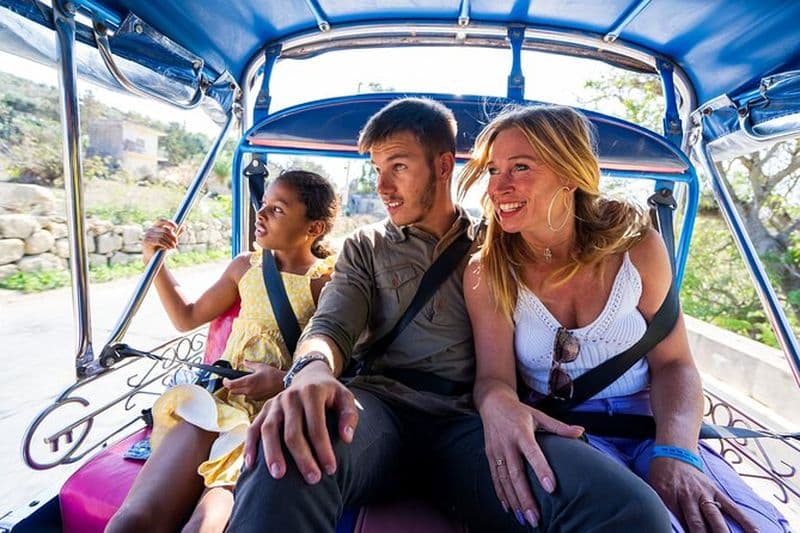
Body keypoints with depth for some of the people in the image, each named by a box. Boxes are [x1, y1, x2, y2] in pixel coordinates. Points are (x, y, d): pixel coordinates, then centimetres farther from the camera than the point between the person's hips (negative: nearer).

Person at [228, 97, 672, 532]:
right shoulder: (365, 247, 16)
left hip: (469, 415, 1)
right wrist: (313, 369, -25)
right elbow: (331, 326, 1)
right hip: (381, 401, 0)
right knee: (289, 448, -37)